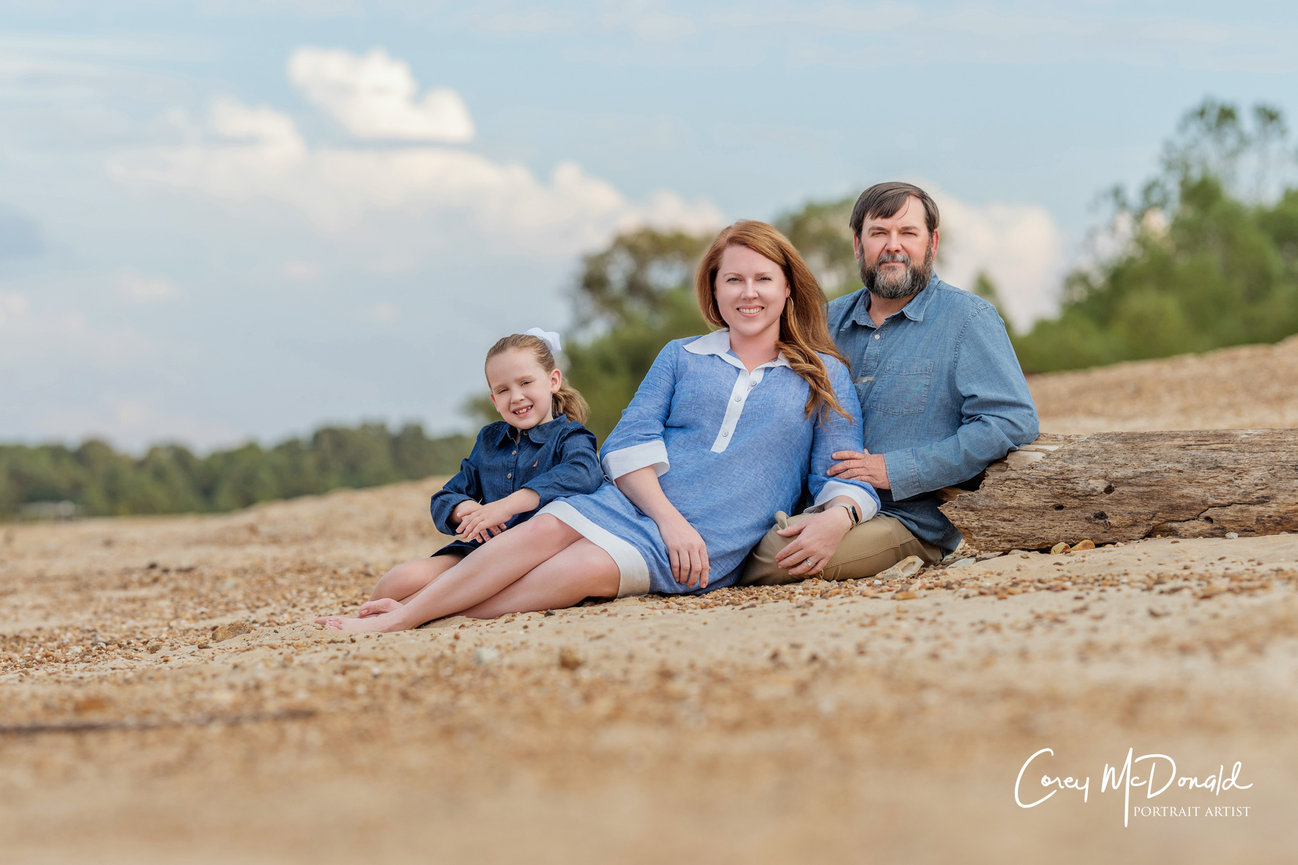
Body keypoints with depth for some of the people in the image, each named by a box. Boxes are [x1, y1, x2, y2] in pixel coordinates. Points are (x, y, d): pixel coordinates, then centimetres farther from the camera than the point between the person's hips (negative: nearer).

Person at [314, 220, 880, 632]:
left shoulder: (824, 377, 13)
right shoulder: (681, 358, 18)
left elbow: (844, 474, 8)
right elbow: (628, 444, 7)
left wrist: (838, 516, -17)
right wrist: (670, 518, -10)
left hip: (709, 547, -3)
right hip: (630, 505, 3)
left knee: (586, 569, -29)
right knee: (545, 530, -28)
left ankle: (411, 620, -32)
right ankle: (400, 615, -31)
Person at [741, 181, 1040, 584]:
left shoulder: (968, 318, 1)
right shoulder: (829, 321, 17)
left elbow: (1013, 422, -11)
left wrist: (896, 471, -13)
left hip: (908, 519, -4)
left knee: (776, 554, -29)